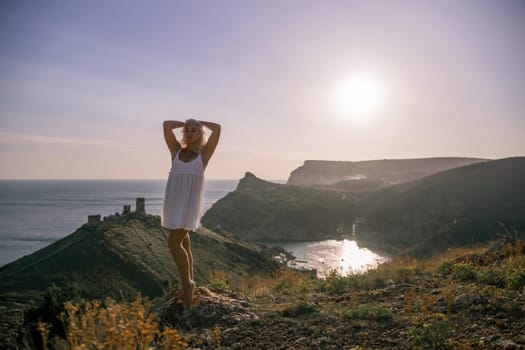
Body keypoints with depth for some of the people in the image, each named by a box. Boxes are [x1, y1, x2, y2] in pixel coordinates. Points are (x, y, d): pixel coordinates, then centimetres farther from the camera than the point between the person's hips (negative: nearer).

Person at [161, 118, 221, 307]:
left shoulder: (204, 153, 3)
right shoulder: (176, 150, 11)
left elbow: (217, 128, -4)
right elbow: (166, 124, 4)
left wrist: (199, 122, 12)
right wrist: (185, 123, 18)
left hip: (190, 202, -4)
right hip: (174, 201, 5)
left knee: (174, 243, -13)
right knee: (183, 243, 12)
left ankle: (187, 283, 3)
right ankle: (189, 283, 26)